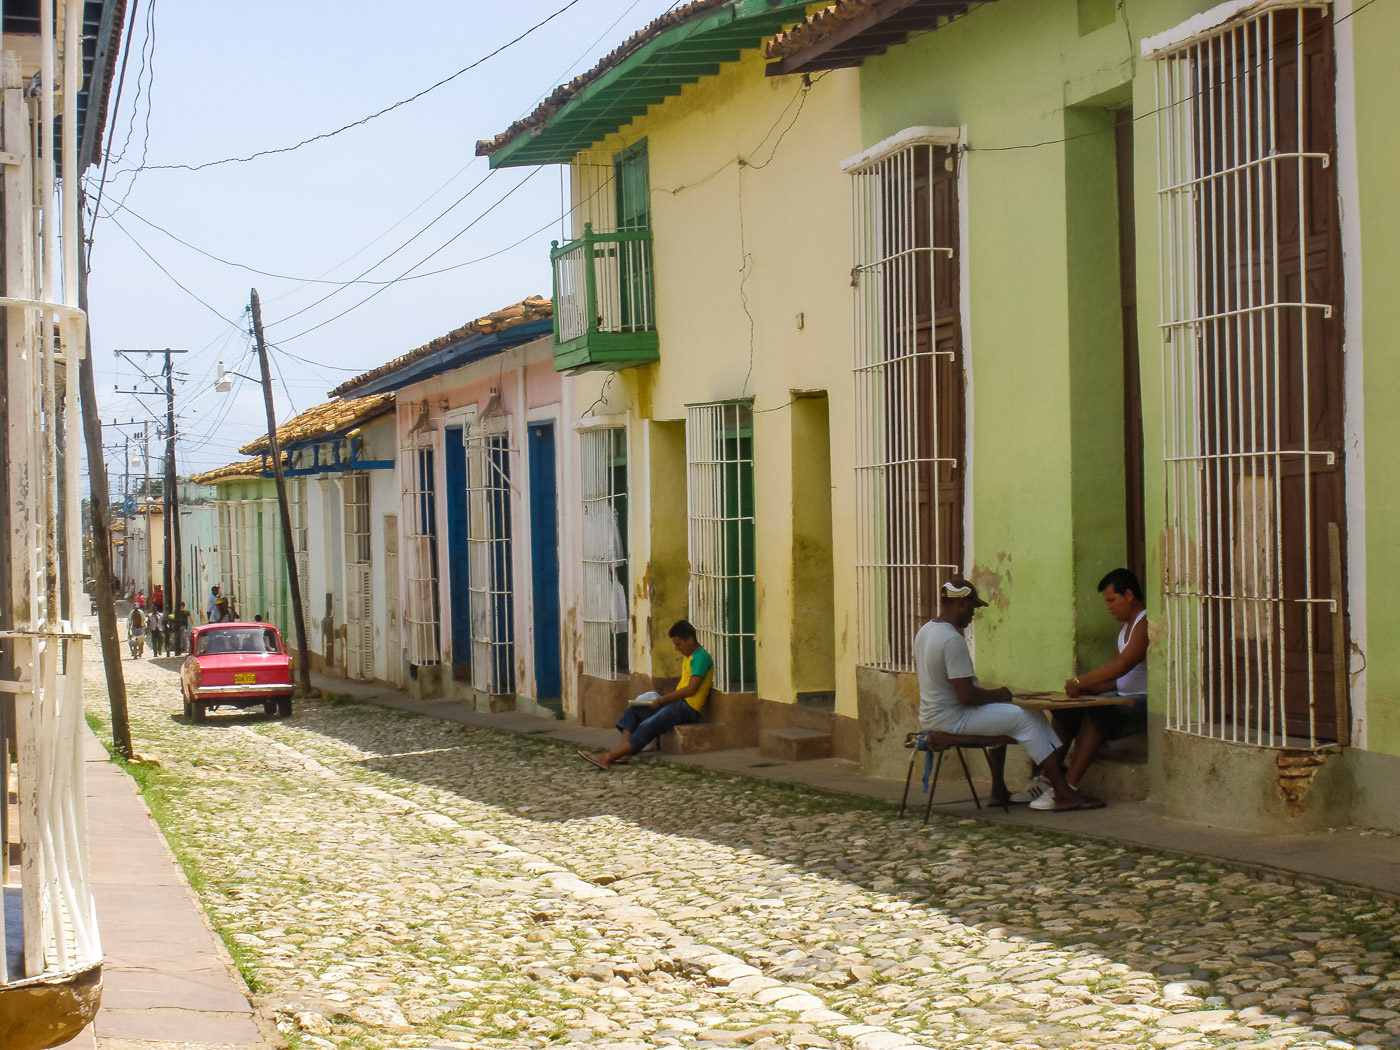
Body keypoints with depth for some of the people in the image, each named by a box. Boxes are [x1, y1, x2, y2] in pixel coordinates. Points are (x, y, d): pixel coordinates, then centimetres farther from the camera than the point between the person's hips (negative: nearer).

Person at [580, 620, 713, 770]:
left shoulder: (701, 658, -14)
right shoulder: (687, 656, 19)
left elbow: (691, 689, -21)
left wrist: (662, 700, -14)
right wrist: (663, 697, 9)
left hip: (688, 707, -11)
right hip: (677, 703, 11)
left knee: (648, 726, -24)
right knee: (632, 711, 5)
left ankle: (608, 758, -31)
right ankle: (622, 752, -14)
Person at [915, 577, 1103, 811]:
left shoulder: (923, 632, 9)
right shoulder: (953, 640, -22)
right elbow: (966, 696, -26)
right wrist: (997, 694, -7)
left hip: (930, 718, 10)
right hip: (951, 720, -10)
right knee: (1026, 718, -10)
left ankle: (999, 791, 28)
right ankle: (1062, 793, -13)